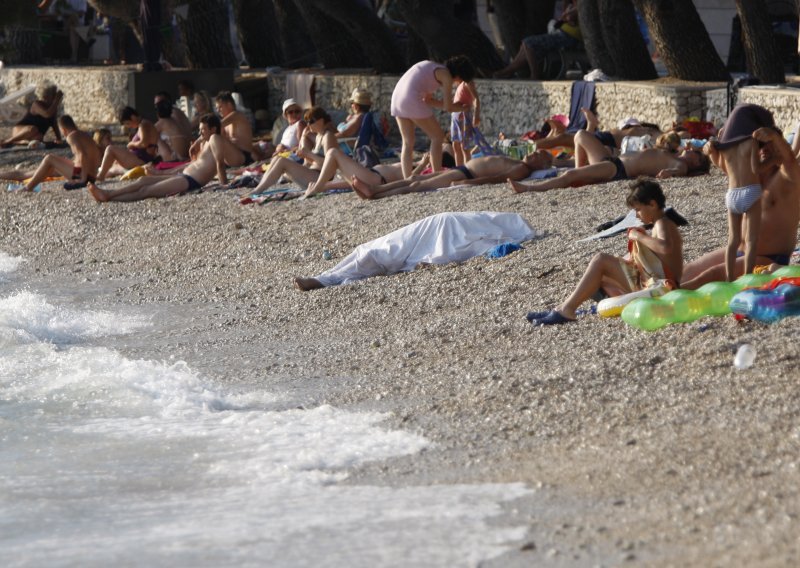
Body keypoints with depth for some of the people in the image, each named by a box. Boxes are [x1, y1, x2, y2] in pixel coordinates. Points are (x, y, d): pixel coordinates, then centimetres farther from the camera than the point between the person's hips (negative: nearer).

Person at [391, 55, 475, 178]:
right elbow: (448, 108, -2)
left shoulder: (434, 68, 26)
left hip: (397, 95, 8)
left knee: (408, 143, 11)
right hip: (412, 99, -8)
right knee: (438, 137, 4)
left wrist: (446, 103, 16)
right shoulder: (446, 76, 0)